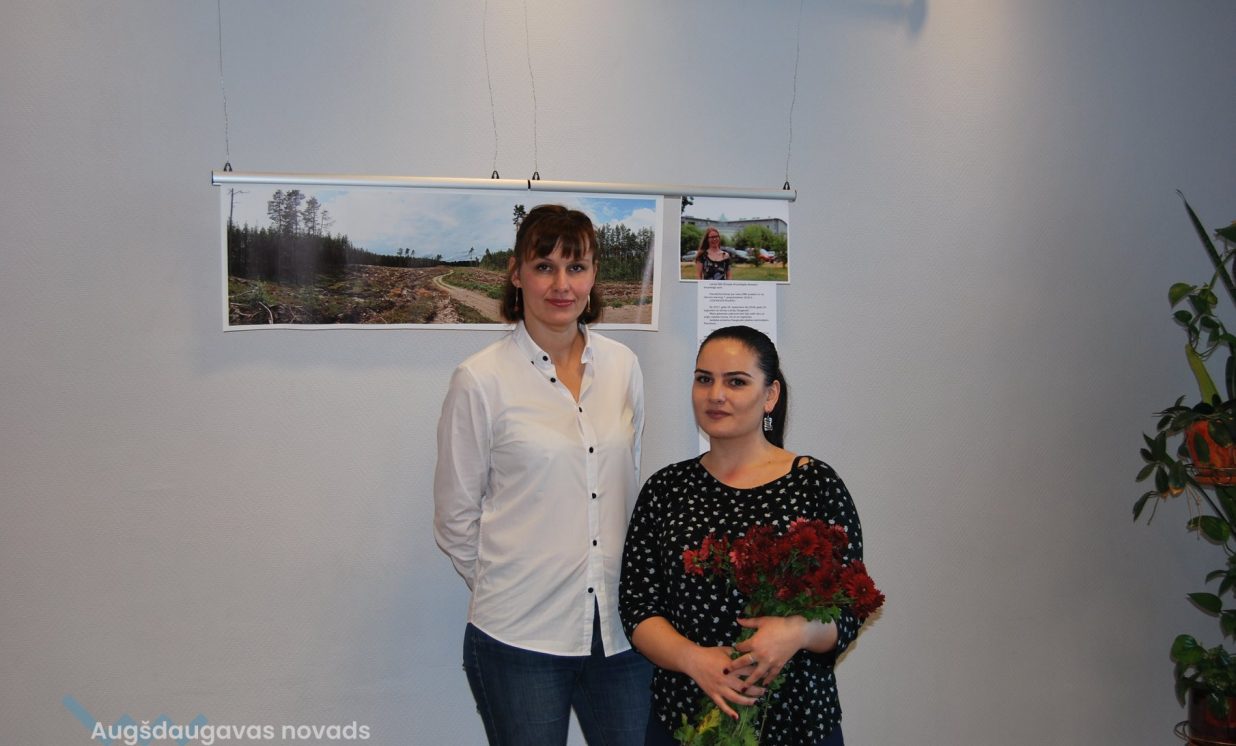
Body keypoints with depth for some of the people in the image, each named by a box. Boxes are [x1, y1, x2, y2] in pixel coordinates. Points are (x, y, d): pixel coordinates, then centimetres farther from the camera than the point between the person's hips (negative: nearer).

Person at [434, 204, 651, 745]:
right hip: (520, 637, -3)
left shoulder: (622, 366, 4)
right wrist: (507, 592, 4)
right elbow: (455, 521, -1)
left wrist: (627, 590, 13)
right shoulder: (481, 380, -8)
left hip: (621, 627, 4)